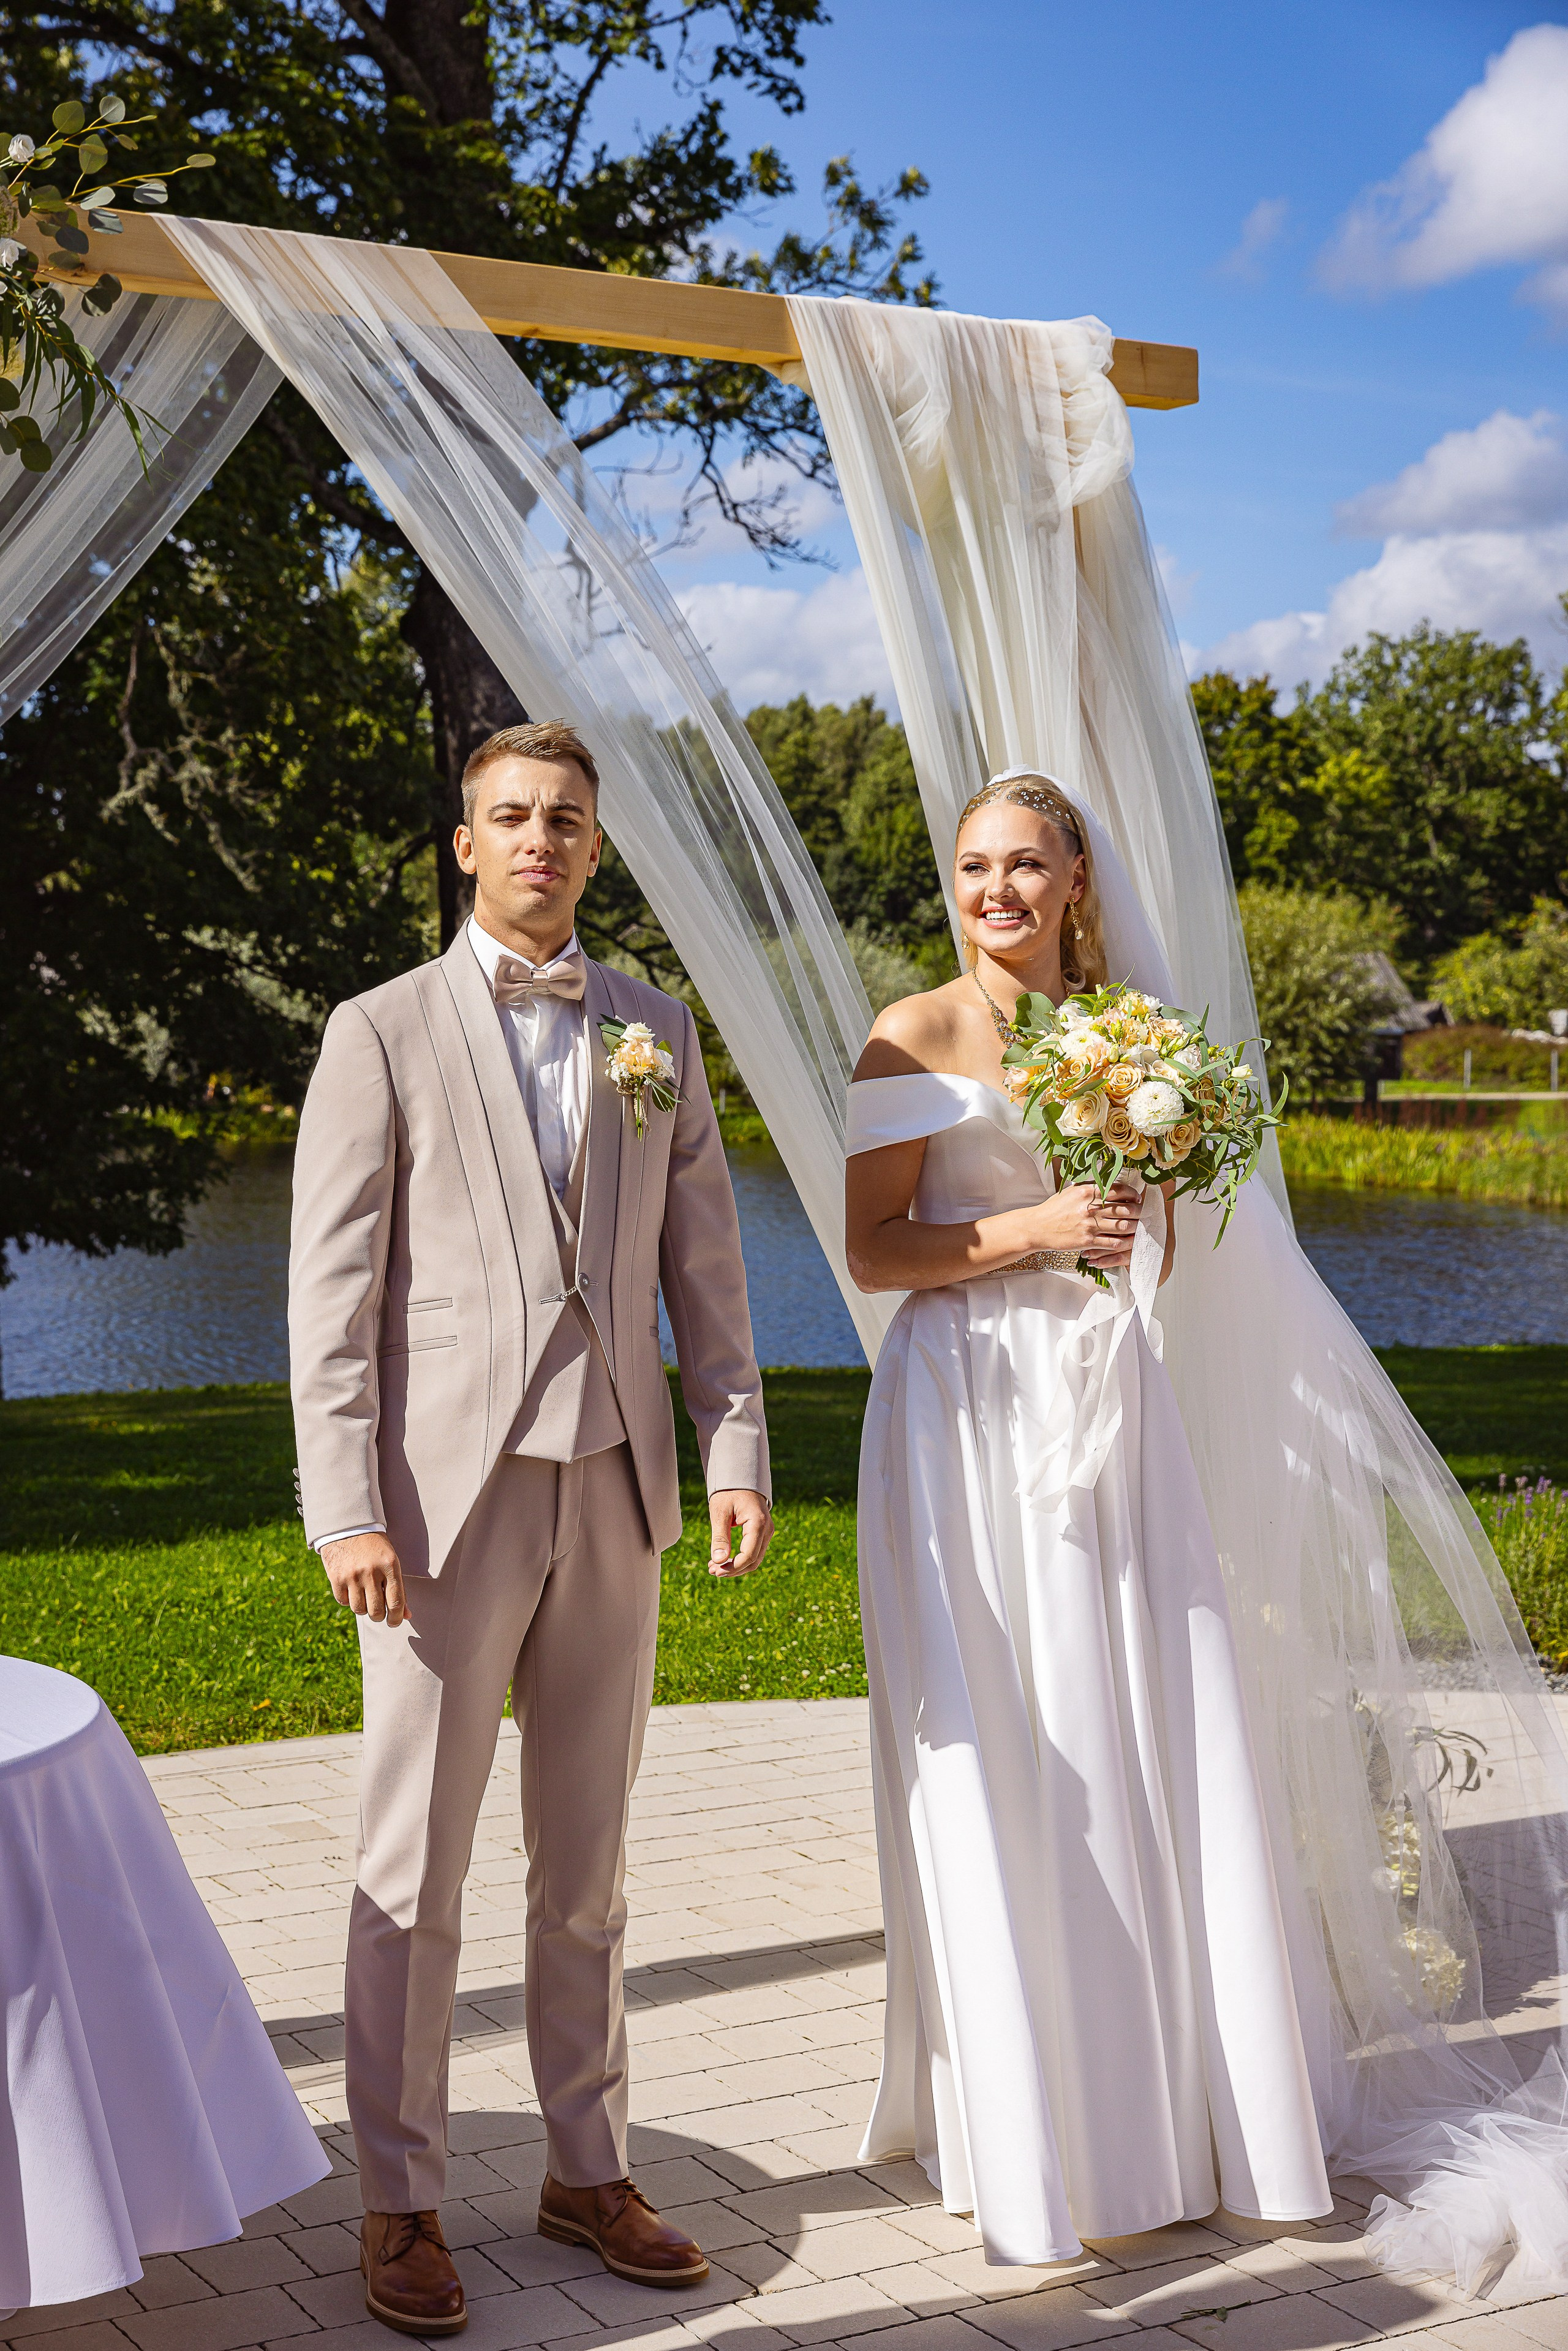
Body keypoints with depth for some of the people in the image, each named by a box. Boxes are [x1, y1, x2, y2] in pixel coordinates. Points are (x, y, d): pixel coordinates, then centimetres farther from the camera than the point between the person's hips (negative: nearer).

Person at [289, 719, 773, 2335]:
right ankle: (401, 2204, 15)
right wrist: (346, 1510, -13)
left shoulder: (657, 1029, 11)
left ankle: (587, 2172, 25)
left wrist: (736, 1452, 1)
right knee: (415, 1866, 3)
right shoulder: (383, 1033, -1)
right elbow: (331, 1289, -6)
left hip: (614, 1491, 4)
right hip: (446, 1494, -4)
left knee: (586, 1859, 12)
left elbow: (702, 1258, 11)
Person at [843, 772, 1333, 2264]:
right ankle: (1024, 2134, 11)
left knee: (1149, 1746, 4)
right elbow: (871, 1250, -6)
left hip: (1108, 1394, 5)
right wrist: (1032, 1230, -16)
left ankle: (1169, 2103, 17)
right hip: (971, 1406, -5)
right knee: (998, 1766, -2)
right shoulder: (918, 1036, -2)